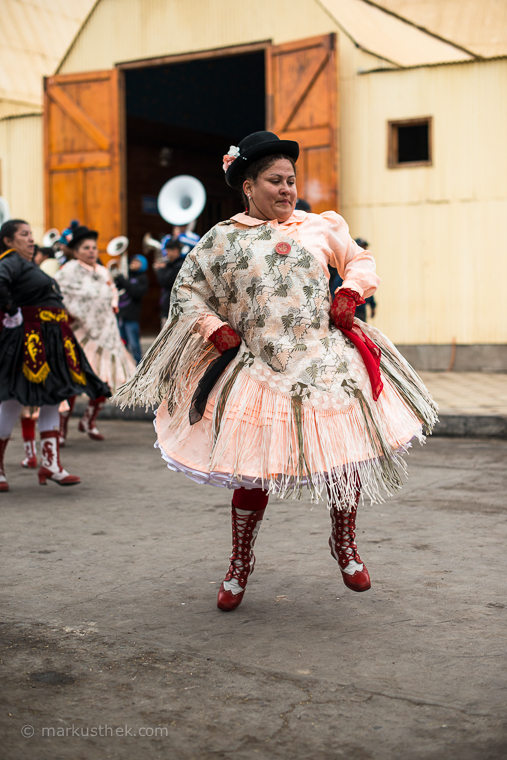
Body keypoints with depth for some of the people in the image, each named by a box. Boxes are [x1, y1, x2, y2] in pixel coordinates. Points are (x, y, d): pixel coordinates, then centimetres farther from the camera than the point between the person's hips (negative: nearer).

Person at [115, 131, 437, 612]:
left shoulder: (322, 228, 10)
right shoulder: (223, 240, 4)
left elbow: (361, 261, 24)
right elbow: (186, 291, 10)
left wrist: (350, 293, 5)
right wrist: (215, 330, -3)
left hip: (329, 361, 2)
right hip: (259, 369, -2)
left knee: (347, 455, 1)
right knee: (254, 468, 1)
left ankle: (344, 545, 29)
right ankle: (240, 564, 25)